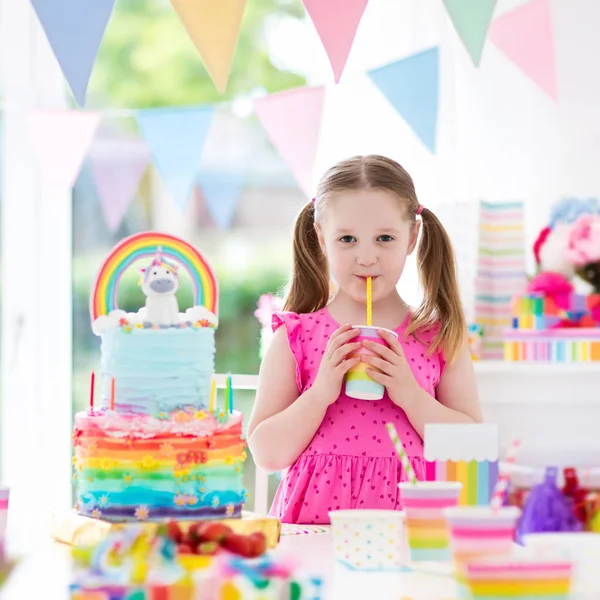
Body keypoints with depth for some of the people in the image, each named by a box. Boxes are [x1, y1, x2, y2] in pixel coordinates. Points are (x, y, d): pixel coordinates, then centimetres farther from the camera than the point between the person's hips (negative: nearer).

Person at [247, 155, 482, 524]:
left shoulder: (441, 337, 7)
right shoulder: (296, 337, 4)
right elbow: (266, 455, 1)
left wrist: (411, 396, -10)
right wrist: (320, 394, -12)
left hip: (409, 523, 1)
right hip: (314, 520, -1)